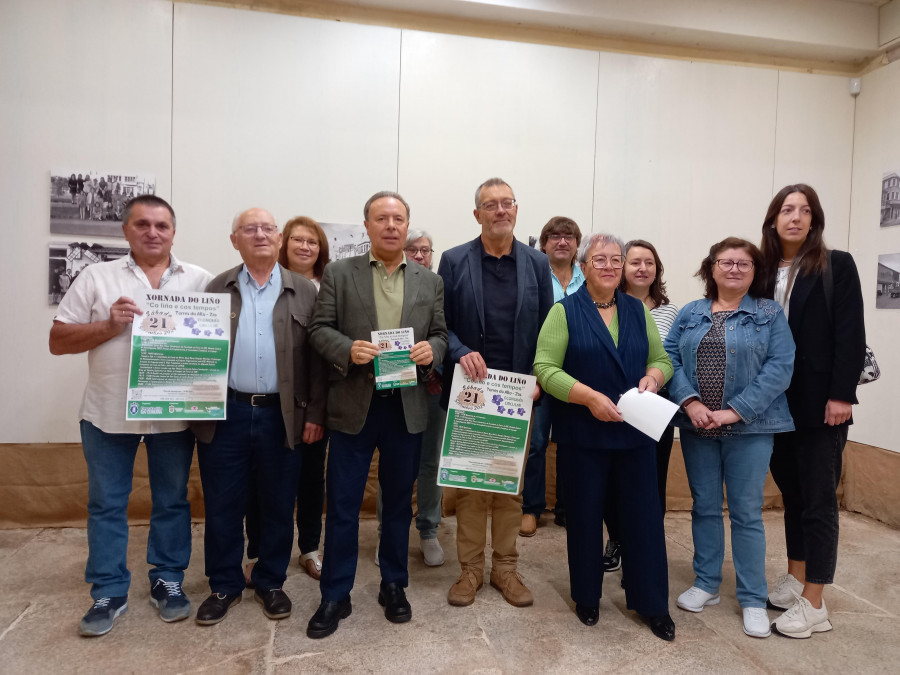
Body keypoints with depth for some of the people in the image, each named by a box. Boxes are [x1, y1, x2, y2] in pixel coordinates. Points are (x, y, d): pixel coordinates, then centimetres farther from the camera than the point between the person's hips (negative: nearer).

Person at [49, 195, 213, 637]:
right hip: (108, 413, 0)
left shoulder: (200, 281, 5)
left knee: (172, 500, 11)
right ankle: (108, 593, 25)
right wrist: (109, 325, -14)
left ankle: (167, 581, 28)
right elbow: (59, 340, 1)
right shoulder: (96, 277, 3)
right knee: (106, 504, 10)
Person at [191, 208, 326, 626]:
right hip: (225, 413, 1)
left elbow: (317, 355, 2)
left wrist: (315, 413, -4)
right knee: (222, 506, 10)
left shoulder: (303, 291, 4)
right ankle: (224, 585, 29)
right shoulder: (216, 288, 8)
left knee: (279, 505, 11)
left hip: (282, 415, 0)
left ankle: (270, 582, 30)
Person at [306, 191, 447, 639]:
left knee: (399, 501, 14)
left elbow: (441, 335, 8)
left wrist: (431, 349, -13)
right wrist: (347, 349, -19)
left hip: (407, 407, 2)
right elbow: (320, 329, 0)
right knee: (342, 505, 6)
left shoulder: (429, 281, 9)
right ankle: (335, 596, 23)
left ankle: (394, 586, 33)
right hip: (353, 406, -2)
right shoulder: (339, 273, 3)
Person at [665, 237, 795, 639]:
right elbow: (670, 358, 2)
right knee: (704, 507, 11)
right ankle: (706, 584, 26)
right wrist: (690, 402, -14)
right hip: (696, 426, 3)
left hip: (749, 428, -2)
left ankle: (753, 599, 18)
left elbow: (780, 367, -9)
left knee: (747, 512, 3)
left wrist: (735, 411, -16)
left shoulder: (770, 314, 1)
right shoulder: (690, 314, 9)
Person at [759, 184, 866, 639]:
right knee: (791, 493, 14)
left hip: (820, 404, -4)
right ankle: (795, 580, 28)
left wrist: (842, 395, -14)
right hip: (777, 403, 4)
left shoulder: (837, 265, -2)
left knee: (818, 500, 2)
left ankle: (814, 605, 11)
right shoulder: (764, 271, 8)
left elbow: (850, 334, -8)